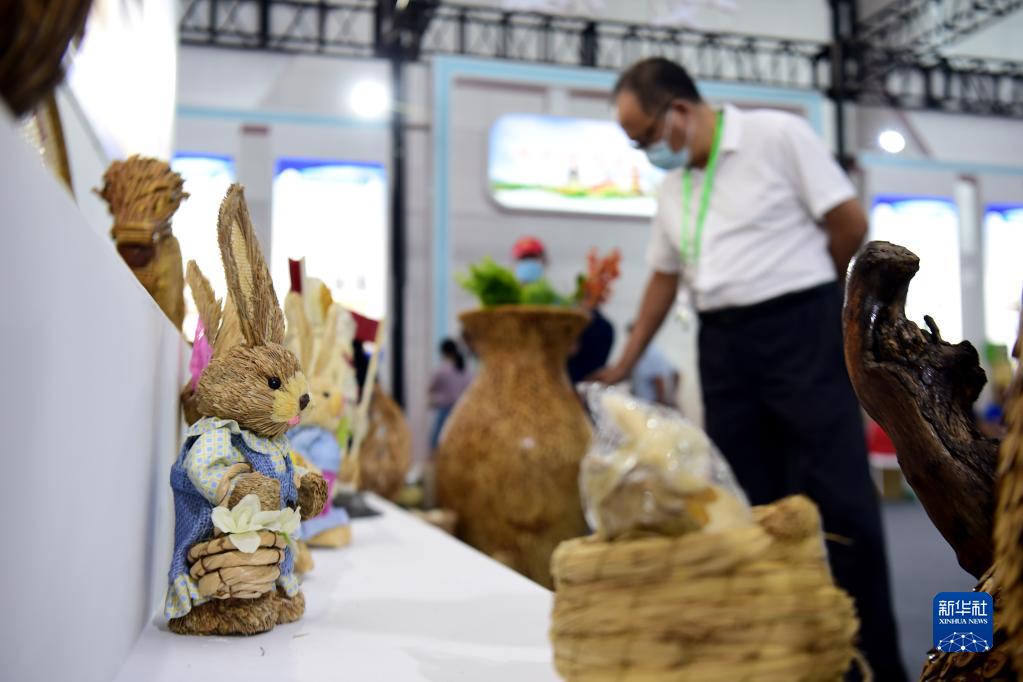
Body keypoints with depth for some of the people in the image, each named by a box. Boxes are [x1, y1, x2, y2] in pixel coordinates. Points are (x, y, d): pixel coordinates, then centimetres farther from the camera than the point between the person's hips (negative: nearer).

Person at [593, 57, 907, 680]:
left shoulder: (777, 136, -4)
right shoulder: (673, 185, 15)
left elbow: (849, 221, -4)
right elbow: (664, 277, 20)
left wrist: (801, 287, 9)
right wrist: (624, 365, 17)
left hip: (801, 329, -6)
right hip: (722, 344, 6)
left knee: (839, 499, -5)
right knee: (750, 506, 7)